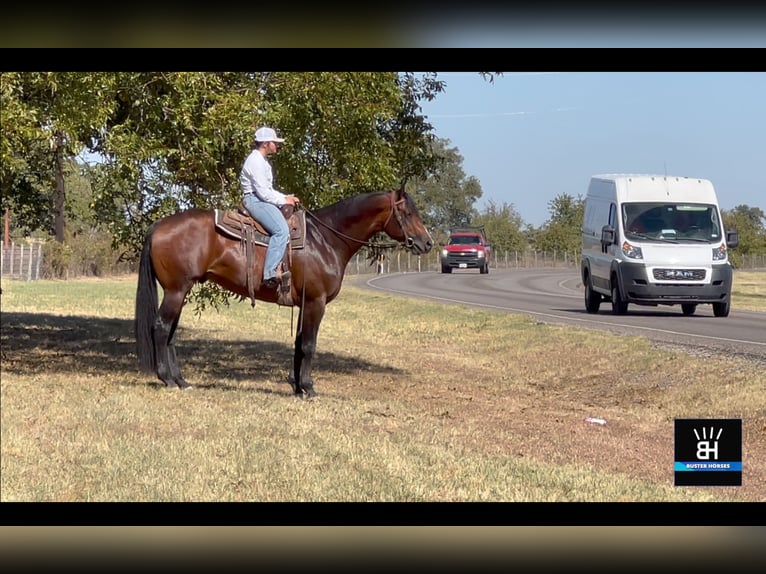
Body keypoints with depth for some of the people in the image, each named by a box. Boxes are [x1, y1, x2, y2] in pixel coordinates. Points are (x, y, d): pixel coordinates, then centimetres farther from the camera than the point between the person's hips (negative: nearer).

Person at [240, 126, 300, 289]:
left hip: (263, 200, 11)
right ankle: (270, 273, -38)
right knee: (282, 230, -30)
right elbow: (263, 192, -18)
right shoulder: (255, 161, -13)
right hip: (255, 201, -11)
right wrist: (283, 200, -9)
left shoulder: (262, 161, 21)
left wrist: (286, 197, 11)